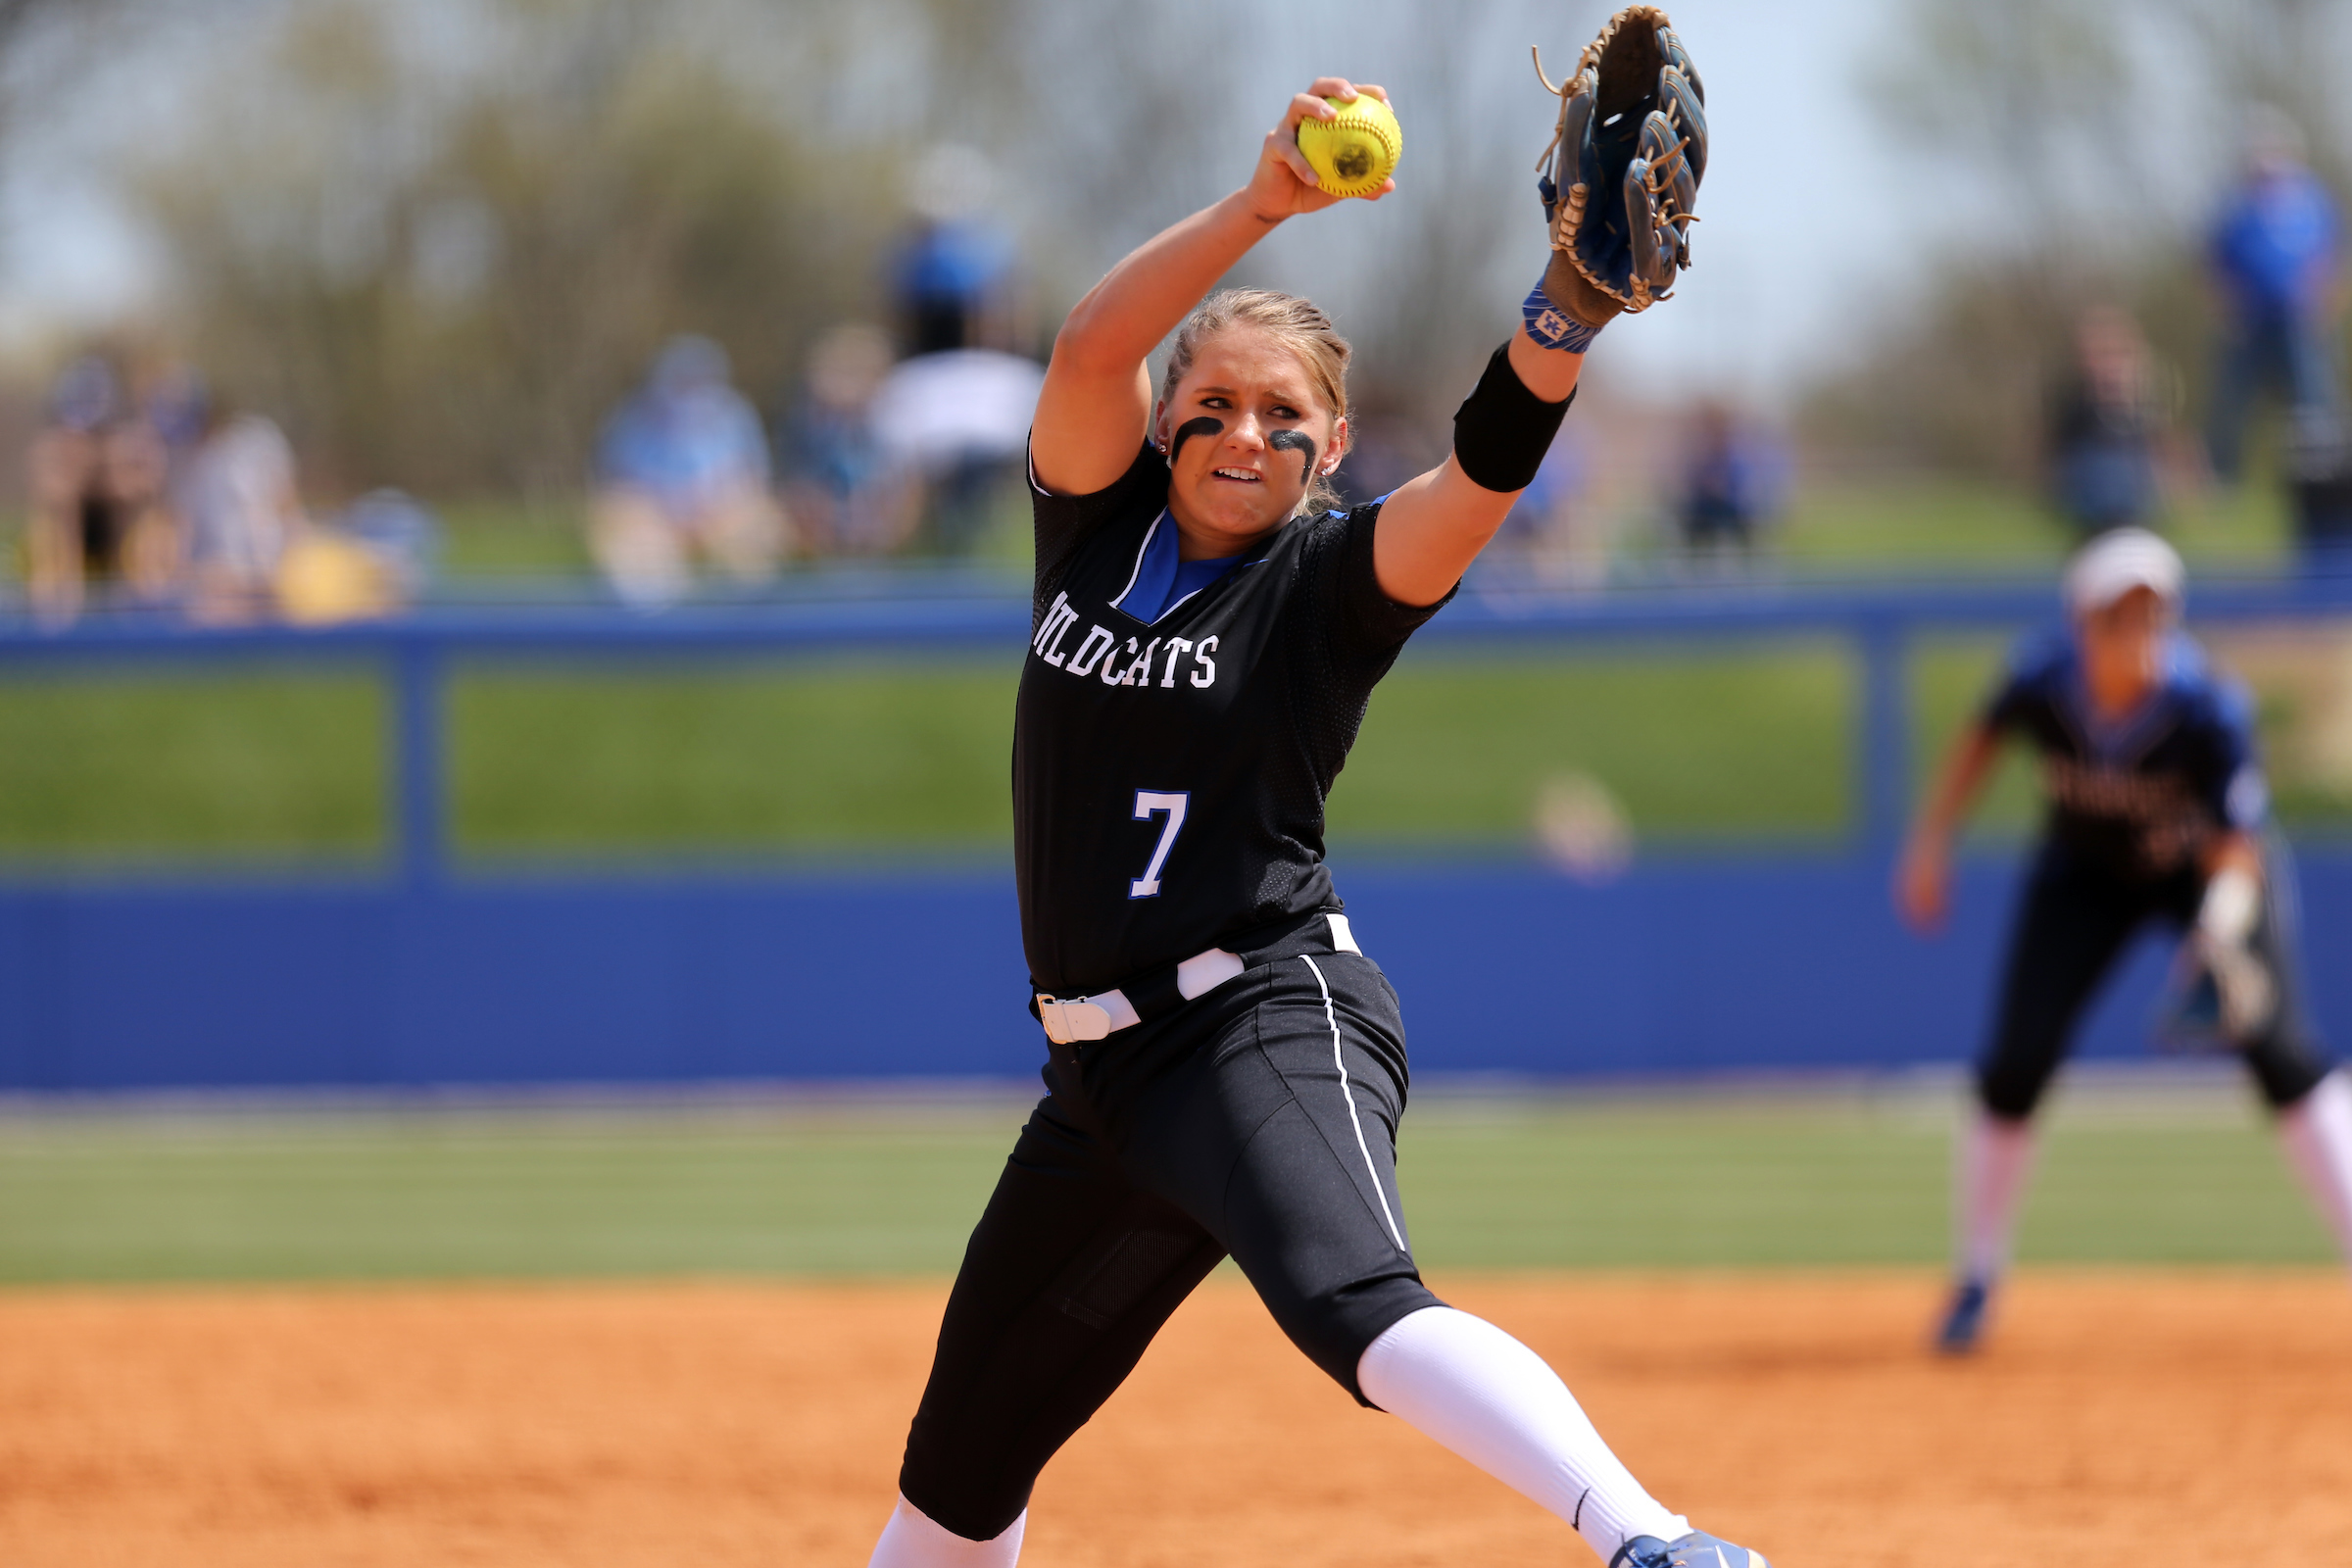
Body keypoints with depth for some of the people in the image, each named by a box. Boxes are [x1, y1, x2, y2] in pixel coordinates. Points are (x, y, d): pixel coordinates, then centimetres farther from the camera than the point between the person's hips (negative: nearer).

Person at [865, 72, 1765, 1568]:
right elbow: (1091, 347, -11)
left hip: (1271, 1022, -6)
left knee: (1351, 1301, -36)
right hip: (1103, 1056, 6)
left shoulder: (1334, 582, -4)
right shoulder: (1100, 519, 7)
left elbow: (1488, 466, -22)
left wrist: (1572, 295, -40)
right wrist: (1261, 206, -26)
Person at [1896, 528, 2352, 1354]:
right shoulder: (2044, 677, -27)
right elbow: (1988, 731, -3)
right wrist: (1932, 838, -4)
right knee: (2014, 1067, -5)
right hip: (2087, 873, 2)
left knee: (2280, 1052, -16)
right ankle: (1978, 1278, 15)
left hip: (2204, 865, -2)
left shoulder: (2207, 710, -35)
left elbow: (2237, 846, -30)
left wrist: (2224, 923, -50)